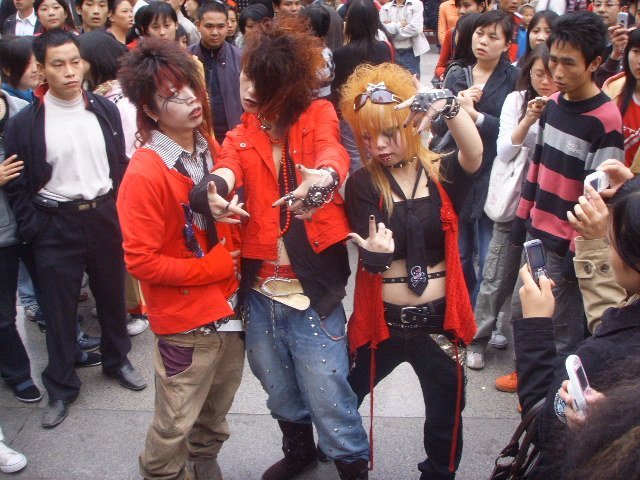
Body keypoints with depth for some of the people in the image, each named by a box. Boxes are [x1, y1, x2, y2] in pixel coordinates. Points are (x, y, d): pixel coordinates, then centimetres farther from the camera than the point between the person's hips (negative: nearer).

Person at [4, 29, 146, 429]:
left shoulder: (105, 111, 0)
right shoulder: (25, 123, -8)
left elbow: (122, 166, 6)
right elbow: (17, 185, -3)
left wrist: (119, 212, 0)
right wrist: (33, 229, -8)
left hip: (104, 216, 2)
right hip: (57, 224, -2)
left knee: (112, 295, 16)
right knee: (59, 308, 7)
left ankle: (117, 360, 39)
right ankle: (61, 388, 23)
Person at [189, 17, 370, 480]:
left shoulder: (318, 116, -3)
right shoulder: (240, 137, 4)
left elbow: (331, 151, -25)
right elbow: (226, 168, -17)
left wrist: (324, 178, -50)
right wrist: (215, 190, -43)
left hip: (313, 292, -4)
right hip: (259, 292, 5)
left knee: (328, 399, 3)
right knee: (280, 393, 24)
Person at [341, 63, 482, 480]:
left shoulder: (442, 175, -4)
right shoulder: (362, 184, -7)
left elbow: (475, 152, -27)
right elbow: (370, 255, -18)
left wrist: (449, 105, -45)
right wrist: (377, 251, -42)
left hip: (438, 318, 1)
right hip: (381, 320, 0)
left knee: (446, 416, 16)